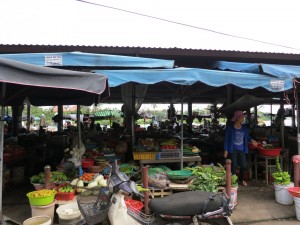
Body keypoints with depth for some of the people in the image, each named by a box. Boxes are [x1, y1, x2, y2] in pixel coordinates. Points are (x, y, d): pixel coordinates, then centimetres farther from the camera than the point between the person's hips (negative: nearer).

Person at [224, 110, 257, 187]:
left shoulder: (244, 127, 5)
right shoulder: (230, 127, -8)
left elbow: (247, 136, 17)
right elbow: (226, 138, -7)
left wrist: (251, 140, -6)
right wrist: (225, 150, -10)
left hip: (242, 150, 4)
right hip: (233, 150, -4)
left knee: (244, 165, 5)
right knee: (233, 166, -1)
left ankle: (241, 179, 30)